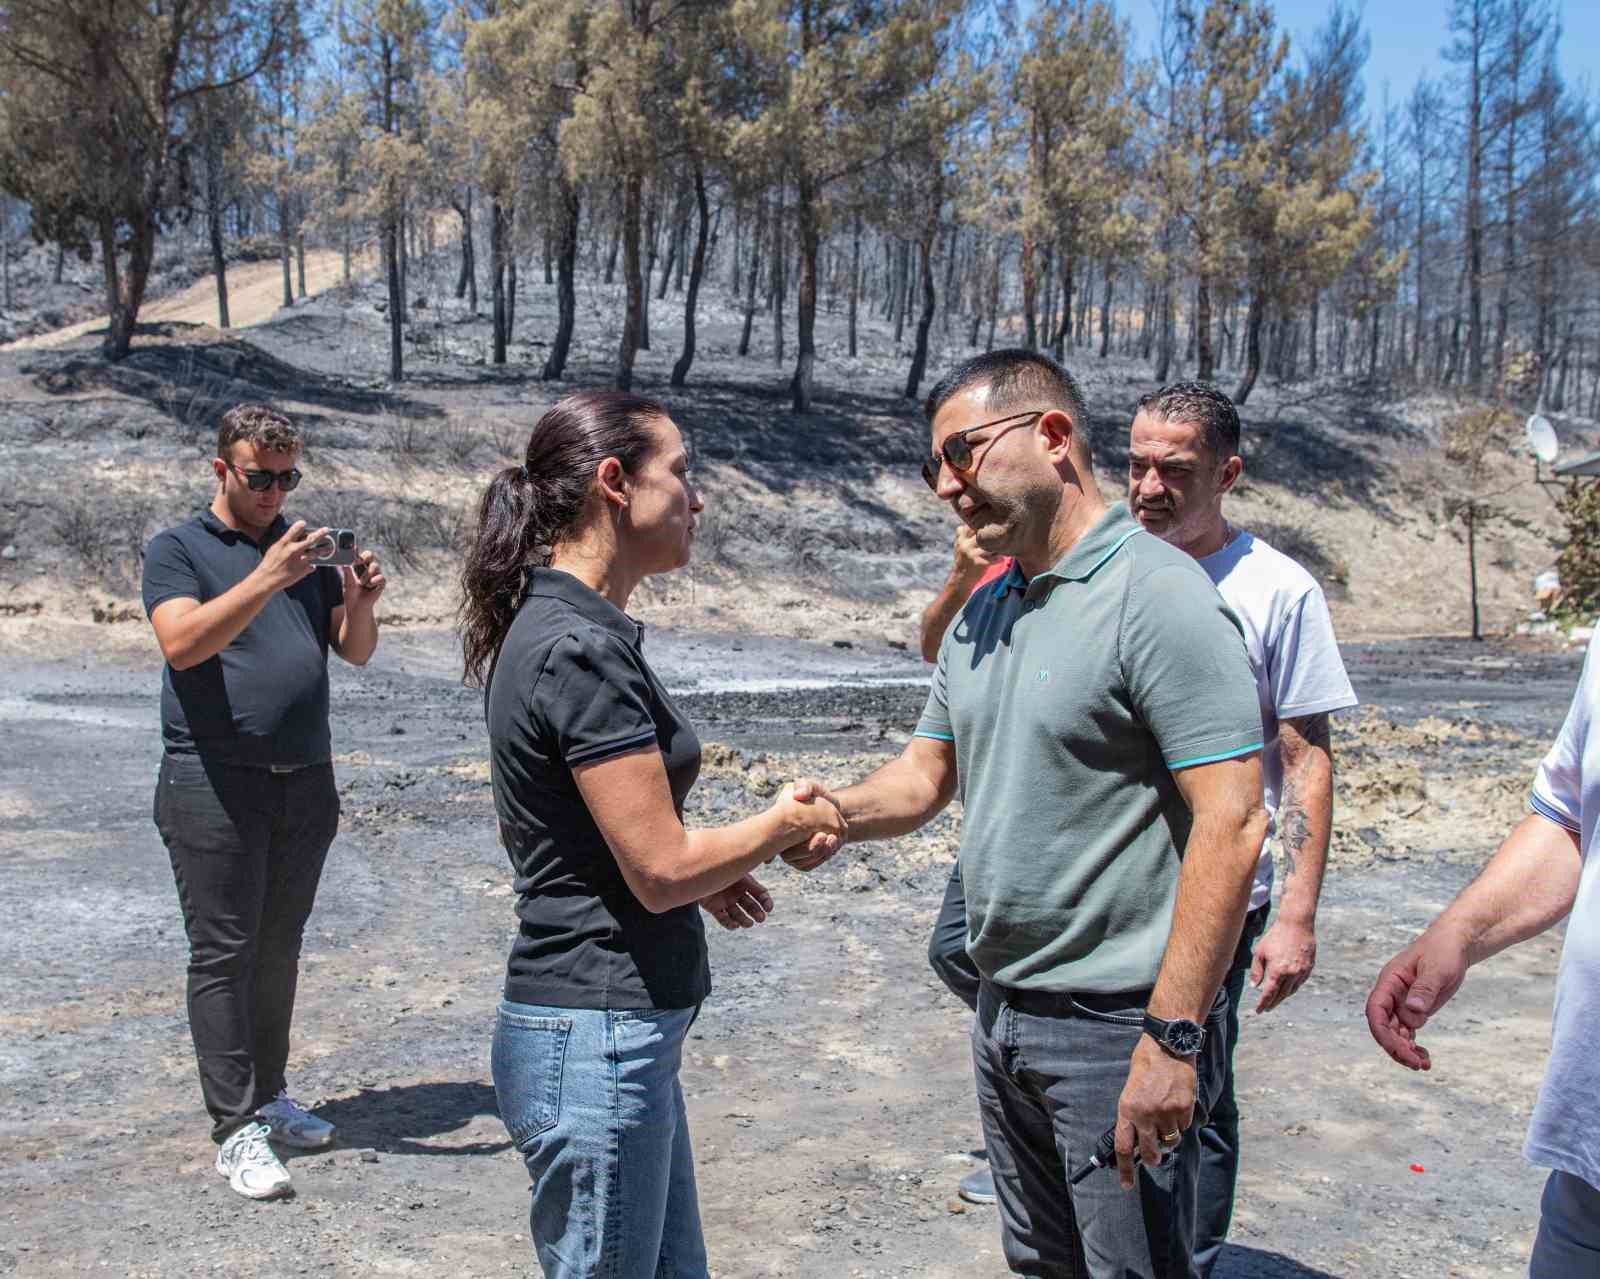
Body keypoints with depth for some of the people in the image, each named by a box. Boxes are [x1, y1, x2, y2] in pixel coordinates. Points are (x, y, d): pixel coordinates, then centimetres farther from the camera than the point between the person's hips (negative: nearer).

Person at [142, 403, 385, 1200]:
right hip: (215, 783, -5)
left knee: (279, 949, 13)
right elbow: (181, 642, -18)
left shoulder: (305, 549, 15)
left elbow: (356, 652, 10)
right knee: (222, 953, -2)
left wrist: (361, 605, -12)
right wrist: (266, 579, -29)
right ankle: (236, 1127, 3)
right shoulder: (177, 550, 0)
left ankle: (269, 1094, 25)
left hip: (305, 781, 5)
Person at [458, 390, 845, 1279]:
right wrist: (783, 824, -3)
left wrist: (708, 876, 8)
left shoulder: (551, 627, 10)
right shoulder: (582, 649, -21)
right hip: (597, 1038, -10)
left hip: (620, 1029, 10)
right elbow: (660, 870, -20)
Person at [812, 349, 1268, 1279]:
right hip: (1005, 1015, 8)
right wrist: (829, 813, -7)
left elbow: (1232, 823, -21)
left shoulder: (1158, 595, -16)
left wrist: (1172, 1038, -23)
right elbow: (926, 776, 15)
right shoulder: (982, 617, 10)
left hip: (1116, 1026, -8)